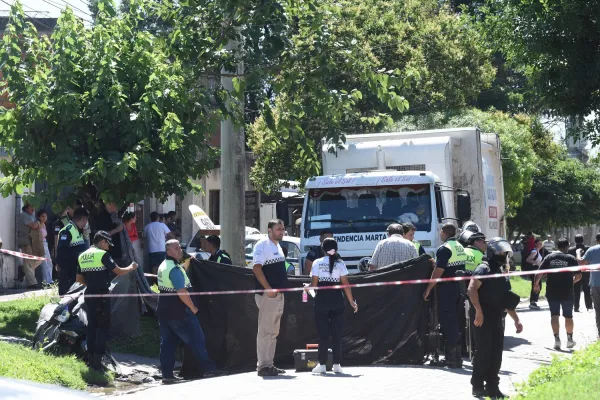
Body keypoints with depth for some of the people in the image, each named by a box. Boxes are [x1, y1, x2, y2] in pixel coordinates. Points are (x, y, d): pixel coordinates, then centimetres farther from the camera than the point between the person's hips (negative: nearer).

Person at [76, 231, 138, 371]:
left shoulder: (82, 256, 12)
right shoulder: (103, 254, -10)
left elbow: (79, 278, 18)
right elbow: (118, 271, -11)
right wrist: (131, 267, 5)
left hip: (89, 295, 7)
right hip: (101, 295, -7)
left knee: (92, 326, 13)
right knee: (103, 327, -1)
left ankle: (91, 358, 15)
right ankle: (98, 359, -6)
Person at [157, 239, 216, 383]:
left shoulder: (163, 266, 12)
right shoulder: (175, 269, -18)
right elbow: (182, 292, -24)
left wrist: (186, 264, 21)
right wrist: (193, 307, -12)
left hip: (164, 311, 9)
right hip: (179, 313, -9)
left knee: (167, 343, 7)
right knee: (197, 340, 3)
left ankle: (167, 375, 5)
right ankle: (209, 368, 10)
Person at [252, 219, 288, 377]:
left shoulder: (278, 247, 19)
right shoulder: (262, 245, -10)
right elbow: (257, 268, -20)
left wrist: (281, 289, 17)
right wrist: (268, 289, -23)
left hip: (279, 294, 10)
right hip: (267, 295, -10)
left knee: (274, 332, 13)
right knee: (265, 331, -7)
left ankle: (269, 364, 19)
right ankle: (263, 366, -4)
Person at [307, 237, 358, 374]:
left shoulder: (317, 263, -1)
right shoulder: (340, 263, 2)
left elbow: (314, 284, -3)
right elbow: (345, 284, -2)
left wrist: (307, 288, 18)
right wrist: (351, 301, 4)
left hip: (321, 300, -1)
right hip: (337, 301, 1)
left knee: (323, 333, 2)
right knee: (336, 334, 7)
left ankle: (322, 364, 2)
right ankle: (337, 364, 8)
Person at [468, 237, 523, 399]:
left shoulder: (501, 273, 21)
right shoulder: (484, 269, -7)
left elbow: (506, 300, 25)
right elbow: (472, 289, -22)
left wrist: (516, 319, 20)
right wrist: (479, 311, -29)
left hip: (497, 318, 8)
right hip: (483, 318, -8)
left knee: (496, 354, 7)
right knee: (483, 351, -6)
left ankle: (492, 387, 14)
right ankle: (478, 387, 1)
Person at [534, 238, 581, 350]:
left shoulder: (549, 257, 1)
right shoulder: (571, 259, -3)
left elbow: (539, 273, -3)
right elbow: (578, 276, -5)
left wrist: (536, 284, 12)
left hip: (552, 292, 1)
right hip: (567, 293, -1)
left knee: (555, 315, 4)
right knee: (568, 316, 13)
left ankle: (556, 339, -6)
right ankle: (569, 339, 21)